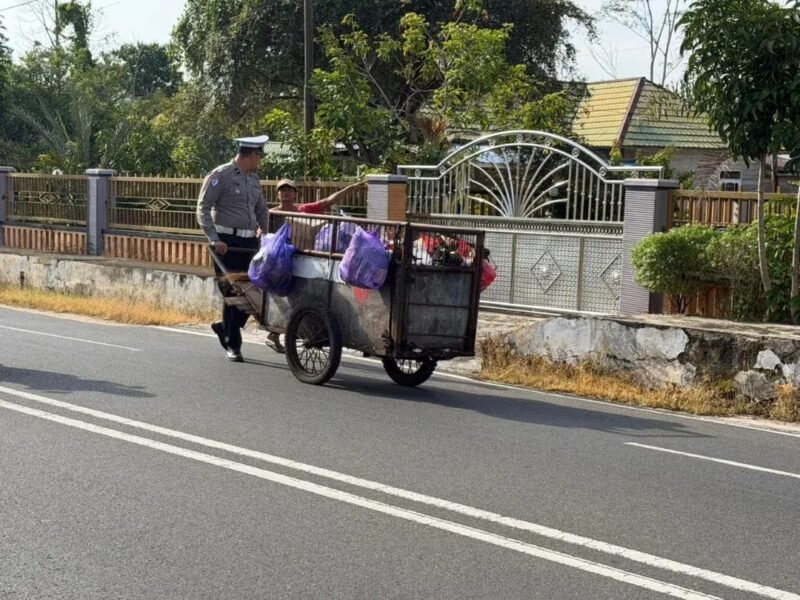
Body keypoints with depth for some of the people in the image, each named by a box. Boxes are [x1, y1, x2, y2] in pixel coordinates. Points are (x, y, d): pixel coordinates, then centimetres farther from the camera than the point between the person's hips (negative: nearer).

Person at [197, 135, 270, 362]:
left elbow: (261, 209, 29)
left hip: (249, 242, 7)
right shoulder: (221, 175, -7)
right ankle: (233, 345, 8)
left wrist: (264, 233, 17)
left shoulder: (253, 178, 15)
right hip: (227, 243, -7)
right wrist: (214, 239, -17)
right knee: (232, 292, -3)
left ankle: (226, 327, 25)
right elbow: (203, 208, -9)